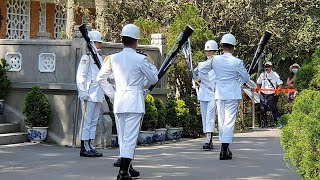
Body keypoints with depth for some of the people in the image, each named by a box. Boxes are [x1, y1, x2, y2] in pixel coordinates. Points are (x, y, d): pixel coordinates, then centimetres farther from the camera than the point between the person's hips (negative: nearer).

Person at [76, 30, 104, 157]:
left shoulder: (99, 57, 19)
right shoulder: (87, 57, -8)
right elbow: (80, 76, -13)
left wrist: (103, 93, 22)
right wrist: (83, 93, -17)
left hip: (97, 95, 9)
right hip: (89, 95, -9)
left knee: (94, 121, 10)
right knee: (87, 121, -5)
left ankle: (91, 146, 15)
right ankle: (84, 148, -2)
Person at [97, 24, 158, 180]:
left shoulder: (113, 58, 3)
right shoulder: (140, 59, -9)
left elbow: (101, 78, 10)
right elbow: (153, 80, 1)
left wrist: (112, 94, 15)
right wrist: (152, 66, 17)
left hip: (118, 102, 5)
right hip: (135, 101, -4)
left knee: (122, 137, 14)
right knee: (130, 137, -6)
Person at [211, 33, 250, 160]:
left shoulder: (215, 60, -2)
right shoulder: (237, 62, -12)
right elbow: (246, 79, -1)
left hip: (219, 94, 4)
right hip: (232, 95, -4)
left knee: (221, 120, 14)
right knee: (229, 121, -4)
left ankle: (225, 148, 22)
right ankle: (224, 151, -10)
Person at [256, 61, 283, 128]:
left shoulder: (275, 75, 0)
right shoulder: (262, 75, 11)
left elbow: (280, 84, 0)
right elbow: (259, 83, 24)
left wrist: (278, 91, -16)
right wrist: (258, 89, 7)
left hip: (272, 95, -4)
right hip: (263, 94, 4)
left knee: (273, 109, -9)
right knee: (263, 110, 3)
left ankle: (277, 122, -1)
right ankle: (263, 124, 10)